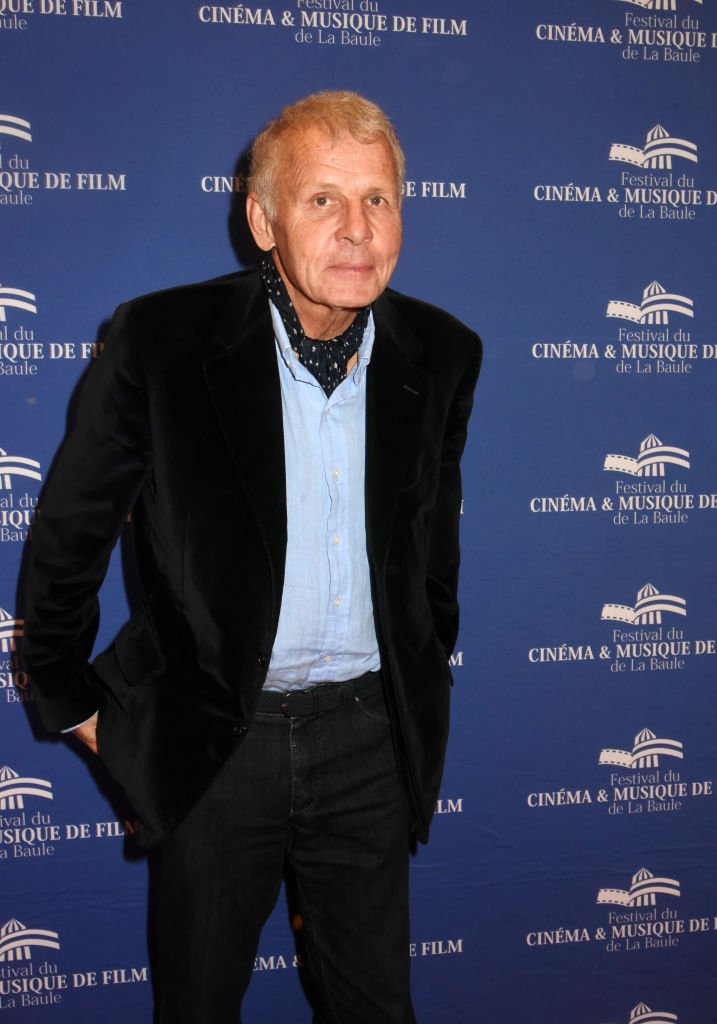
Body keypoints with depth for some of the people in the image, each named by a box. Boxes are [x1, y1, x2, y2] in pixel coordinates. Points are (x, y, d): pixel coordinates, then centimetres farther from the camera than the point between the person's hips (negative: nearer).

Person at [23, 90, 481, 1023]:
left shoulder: (444, 355, -2)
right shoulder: (160, 341, -13)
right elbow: (70, 532, -2)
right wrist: (69, 699, 4)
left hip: (372, 737, 3)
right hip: (214, 741, -2)